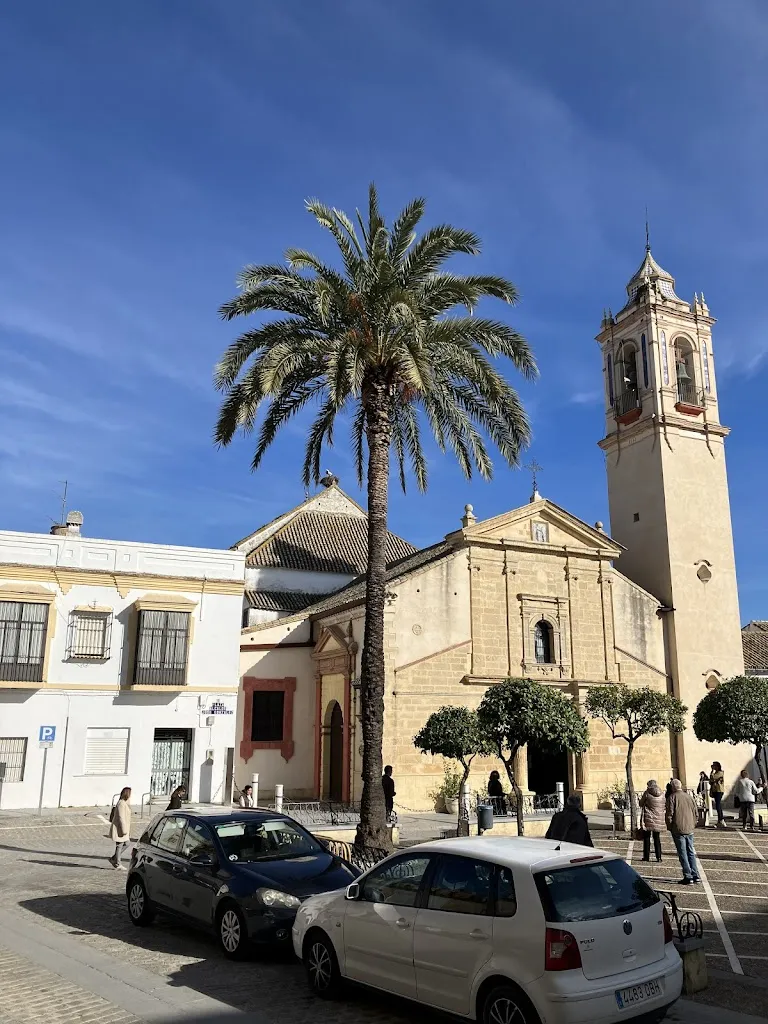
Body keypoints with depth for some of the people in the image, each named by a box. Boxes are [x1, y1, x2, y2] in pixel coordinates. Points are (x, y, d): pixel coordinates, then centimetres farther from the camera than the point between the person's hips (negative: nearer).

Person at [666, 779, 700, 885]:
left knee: (682, 854, 1)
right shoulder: (689, 797, 6)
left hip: (678, 829, -5)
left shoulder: (672, 797, -9)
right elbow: (696, 813, 9)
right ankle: (695, 875, 15)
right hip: (689, 829, 5)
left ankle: (688, 877, 1)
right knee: (691, 852, 15)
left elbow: (669, 814, -12)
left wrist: (669, 827, 1)